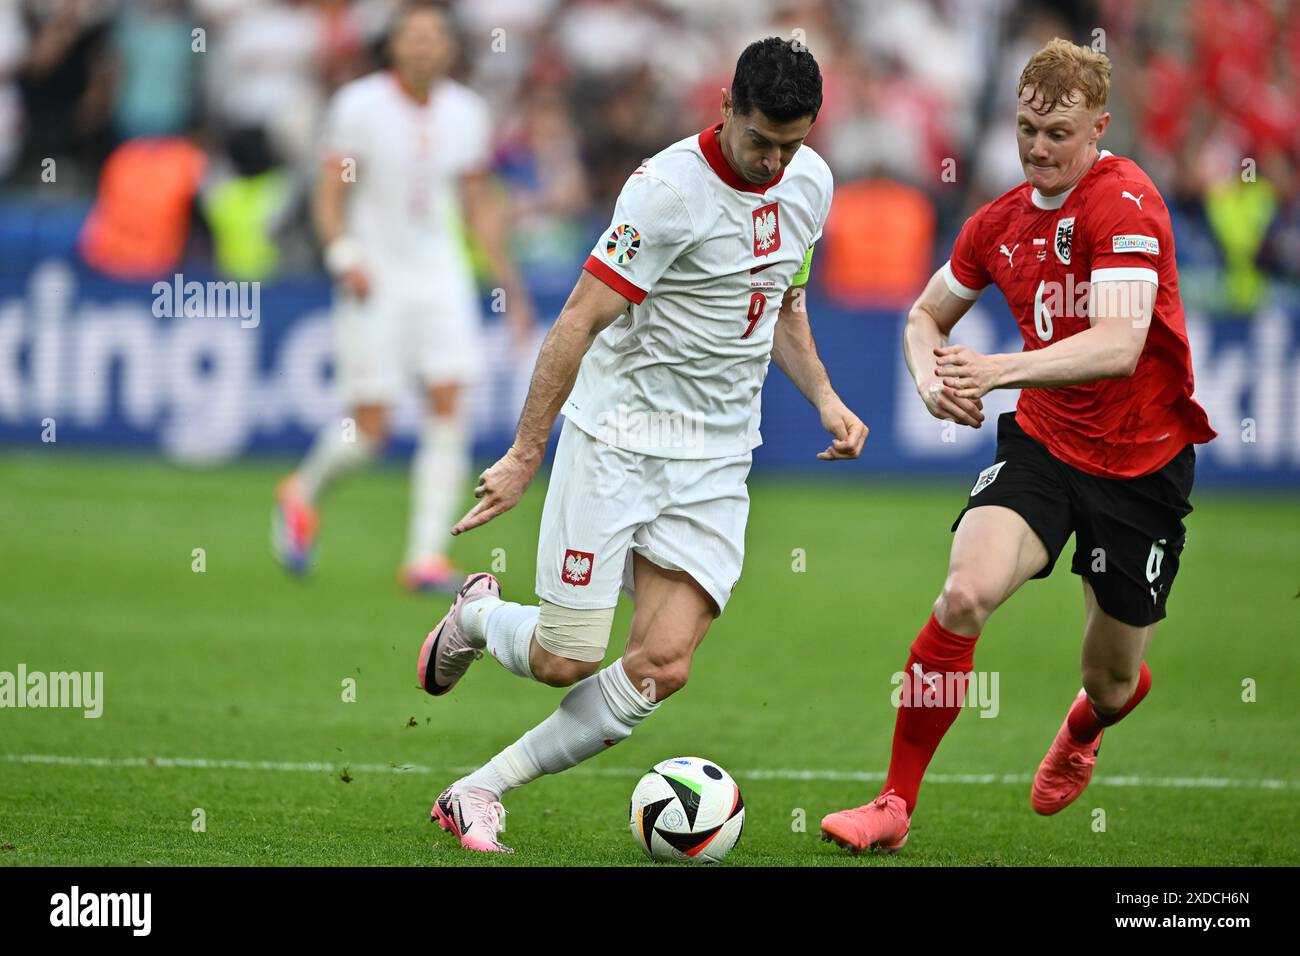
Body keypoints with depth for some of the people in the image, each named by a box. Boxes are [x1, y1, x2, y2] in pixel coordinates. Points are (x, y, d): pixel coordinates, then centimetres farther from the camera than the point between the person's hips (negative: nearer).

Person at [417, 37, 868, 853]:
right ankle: (478, 616, 31)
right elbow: (581, 321, -17)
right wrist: (525, 456, -17)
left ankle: (479, 794, 2)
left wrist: (824, 398, 8)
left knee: (663, 668, -9)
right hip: (618, 439, -6)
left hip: (717, 463, 6)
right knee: (566, 661, -6)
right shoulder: (670, 187, -17)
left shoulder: (811, 184, 6)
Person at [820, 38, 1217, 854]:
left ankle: (1081, 733, 51)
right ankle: (896, 806, -15)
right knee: (964, 595, -24)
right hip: (1043, 443, 4)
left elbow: (1119, 344, -31)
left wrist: (999, 371, -42)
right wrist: (933, 379, -6)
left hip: (1141, 465, -4)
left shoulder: (1123, 201, -19)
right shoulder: (1000, 222, 2)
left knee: (1112, 683, 9)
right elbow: (927, 314, 17)